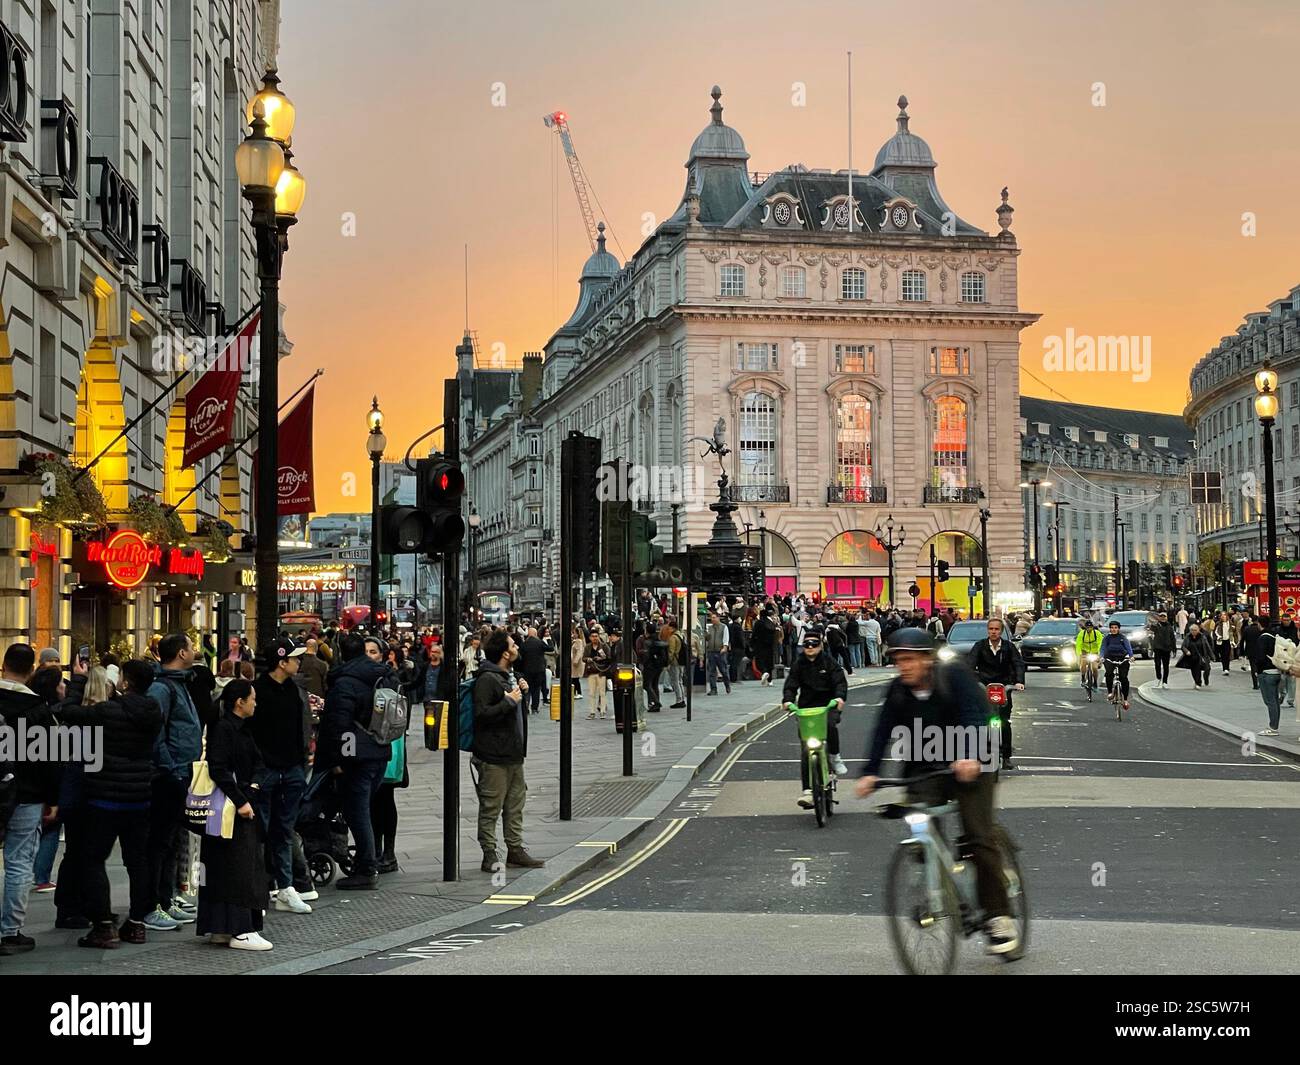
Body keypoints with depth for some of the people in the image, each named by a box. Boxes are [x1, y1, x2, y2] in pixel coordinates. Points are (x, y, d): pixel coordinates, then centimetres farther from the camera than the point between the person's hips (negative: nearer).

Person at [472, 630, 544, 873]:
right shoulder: (486, 679, -15)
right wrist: (509, 701, -19)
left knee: (515, 806, 14)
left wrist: (521, 693, 10)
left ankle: (516, 850, 21)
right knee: (491, 808, -3)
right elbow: (482, 713, -24)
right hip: (493, 756, -10)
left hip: (513, 754, 10)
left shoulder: (505, 677, 17)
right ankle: (489, 855, 2)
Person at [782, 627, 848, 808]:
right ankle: (807, 790, -5)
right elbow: (791, 685, 1)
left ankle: (835, 757, -9)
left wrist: (840, 697, -27)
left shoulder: (829, 663, 2)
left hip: (828, 705, -2)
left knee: (830, 725, -37)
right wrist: (788, 700, -19)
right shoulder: (799, 665, 8)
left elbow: (840, 681, -7)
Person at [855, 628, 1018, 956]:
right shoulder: (897, 691, -2)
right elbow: (883, 732, -10)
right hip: (925, 770, 4)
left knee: (980, 837, -12)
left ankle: (997, 916, -4)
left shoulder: (954, 676, -14)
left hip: (969, 766, -4)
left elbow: (975, 716, -25)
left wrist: (969, 756, -42)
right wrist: (870, 772, -25)